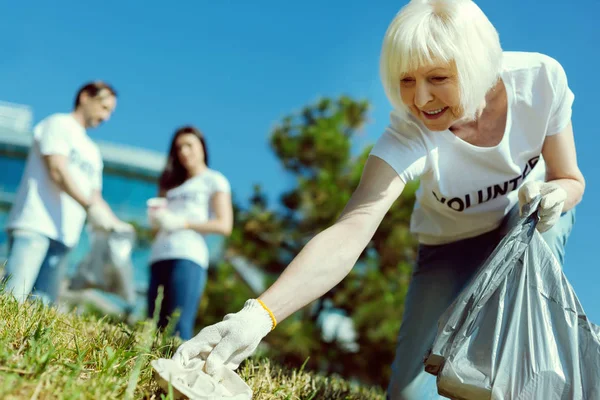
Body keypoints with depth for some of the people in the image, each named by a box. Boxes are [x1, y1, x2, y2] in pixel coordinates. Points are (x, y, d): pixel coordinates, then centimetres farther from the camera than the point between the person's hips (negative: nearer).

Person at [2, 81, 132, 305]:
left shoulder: (93, 152, 27)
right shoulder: (59, 124, 5)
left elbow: (95, 197, 24)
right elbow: (57, 170, -10)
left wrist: (116, 224, 5)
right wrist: (89, 206, -20)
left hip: (63, 235, 7)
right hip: (35, 225, -7)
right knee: (12, 298, -17)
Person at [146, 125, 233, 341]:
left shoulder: (214, 180, 10)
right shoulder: (172, 183, 29)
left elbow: (224, 225, -2)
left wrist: (181, 223, -8)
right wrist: (157, 217, 4)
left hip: (188, 257, -6)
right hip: (159, 257, 6)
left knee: (179, 327, -16)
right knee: (155, 327, -3)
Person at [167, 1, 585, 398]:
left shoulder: (540, 78, -27)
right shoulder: (408, 137, -35)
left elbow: (571, 179, -12)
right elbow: (348, 235, -48)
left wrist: (555, 195, -37)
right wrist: (259, 315, -61)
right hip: (453, 241, -2)